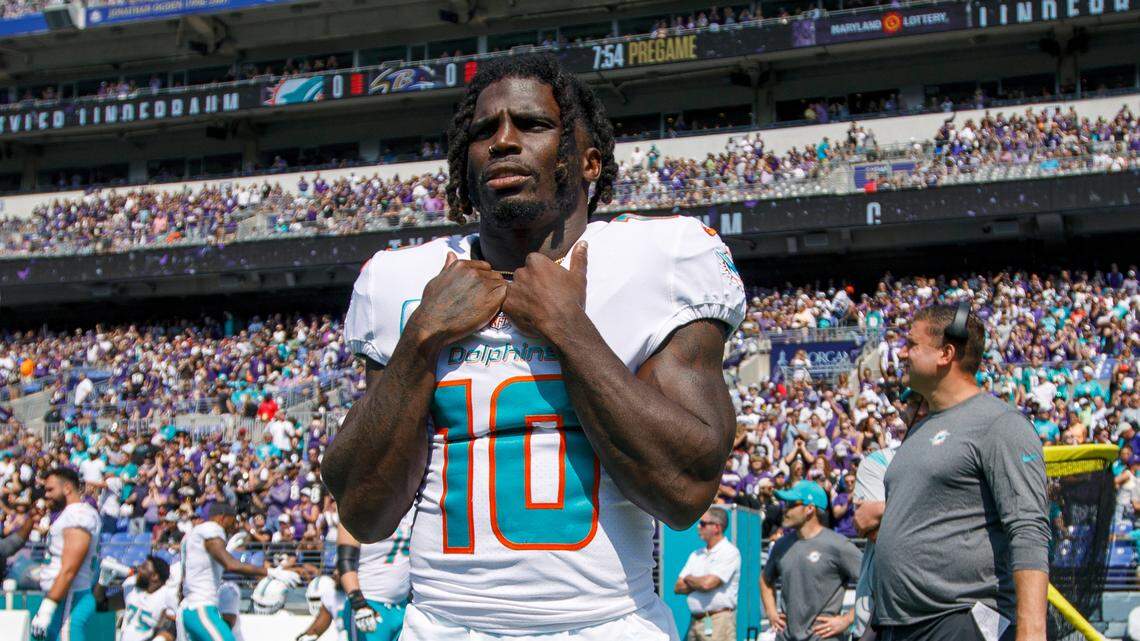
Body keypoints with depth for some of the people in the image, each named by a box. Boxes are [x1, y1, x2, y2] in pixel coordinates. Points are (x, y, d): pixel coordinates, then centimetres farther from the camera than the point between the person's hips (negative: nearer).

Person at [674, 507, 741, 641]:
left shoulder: (729, 552, -6)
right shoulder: (696, 555, 18)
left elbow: (707, 583, -17)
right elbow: (678, 587, 12)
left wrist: (689, 579, 3)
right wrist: (697, 583, -6)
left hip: (718, 620, -7)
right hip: (695, 621, 7)